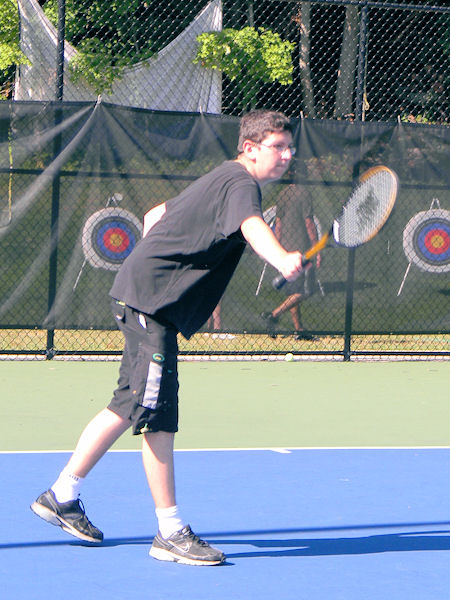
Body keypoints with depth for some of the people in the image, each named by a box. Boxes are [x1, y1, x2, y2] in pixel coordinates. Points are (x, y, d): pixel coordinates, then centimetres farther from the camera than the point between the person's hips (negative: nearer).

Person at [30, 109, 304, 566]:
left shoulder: (220, 179, 18)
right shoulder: (241, 184, -14)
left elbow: (154, 216, 30)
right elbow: (252, 226, -39)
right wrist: (282, 260, -58)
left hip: (139, 293, 11)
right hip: (150, 300, -11)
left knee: (131, 406, 19)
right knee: (157, 415, -11)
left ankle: (61, 495, 29)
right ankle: (170, 532, -10)